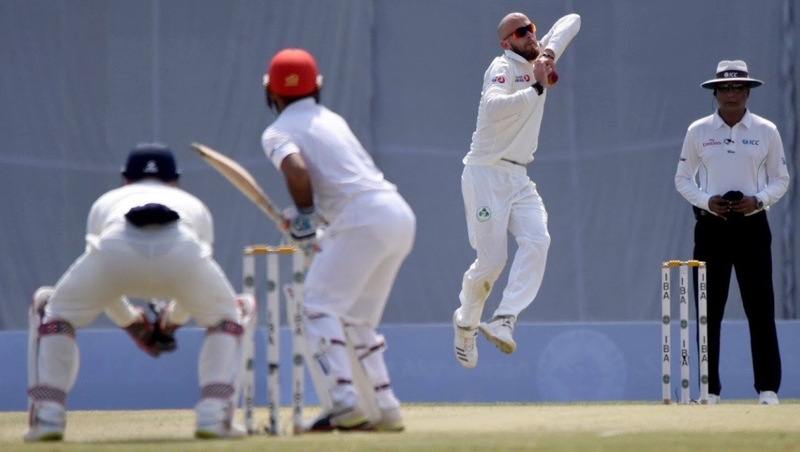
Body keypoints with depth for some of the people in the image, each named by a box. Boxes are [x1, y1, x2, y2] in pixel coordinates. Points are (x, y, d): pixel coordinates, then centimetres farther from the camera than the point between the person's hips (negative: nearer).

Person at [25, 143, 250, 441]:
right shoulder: (194, 204, 44)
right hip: (181, 247, 0)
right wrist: (174, 319, 66)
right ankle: (213, 416, 11)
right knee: (223, 317, 28)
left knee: (56, 315, 26)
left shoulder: (106, 201, 44)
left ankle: (47, 417, 13)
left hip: (116, 246, 0)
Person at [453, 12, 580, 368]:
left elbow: (572, 20, 12)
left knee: (537, 242, -17)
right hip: (486, 175, -7)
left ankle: (503, 321, -26)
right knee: (491, 260, -7)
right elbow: (493, 106, -33)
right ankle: (465, 322, 19)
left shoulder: (538, 61, 10)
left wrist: (551, 50, -5)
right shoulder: (503, 67, -13)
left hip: (518, 178, 7)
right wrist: (538, 88, -31)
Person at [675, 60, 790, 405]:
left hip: (752, 225, -1)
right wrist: (706, 200, -10)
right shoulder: (698, 131, 4)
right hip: (711, 226, 1)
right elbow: (682, 178, 8)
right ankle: (710, 389, 6)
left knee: (760, 307, -4)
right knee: (708, 309, 0)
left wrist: (758, 200, -11)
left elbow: (780, 179, 8)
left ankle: (768, 387, -2)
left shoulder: (766, 132, 3)